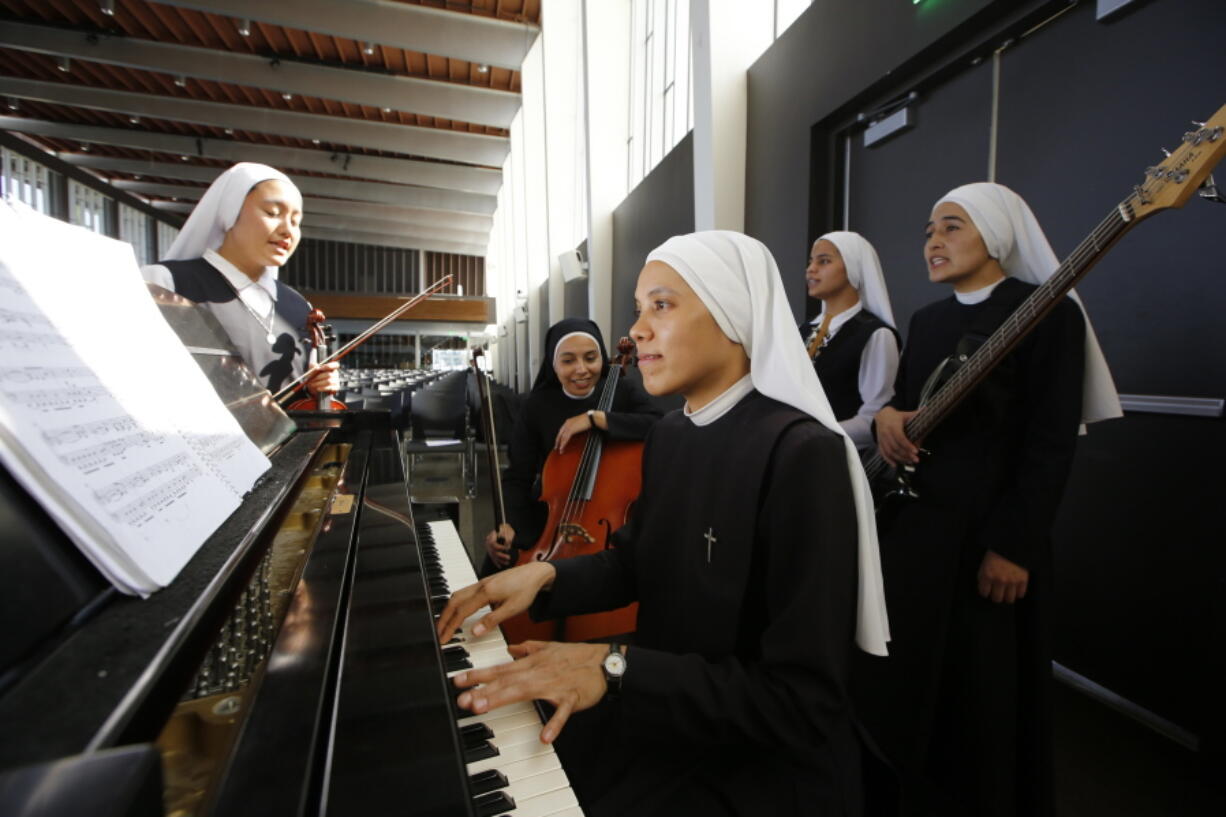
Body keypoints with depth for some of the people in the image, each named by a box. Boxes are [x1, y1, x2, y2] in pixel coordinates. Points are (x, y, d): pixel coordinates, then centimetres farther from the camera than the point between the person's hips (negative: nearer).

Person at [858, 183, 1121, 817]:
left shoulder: (1050, 313, -7)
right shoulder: (927, 320, 12)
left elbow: (1052, 442, -12)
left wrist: (1014, 545, -16)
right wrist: (885, 415, -8)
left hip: (986, 531, -6)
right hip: (908, 521, 6)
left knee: (979, 691, 10)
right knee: (900, 676, 16)